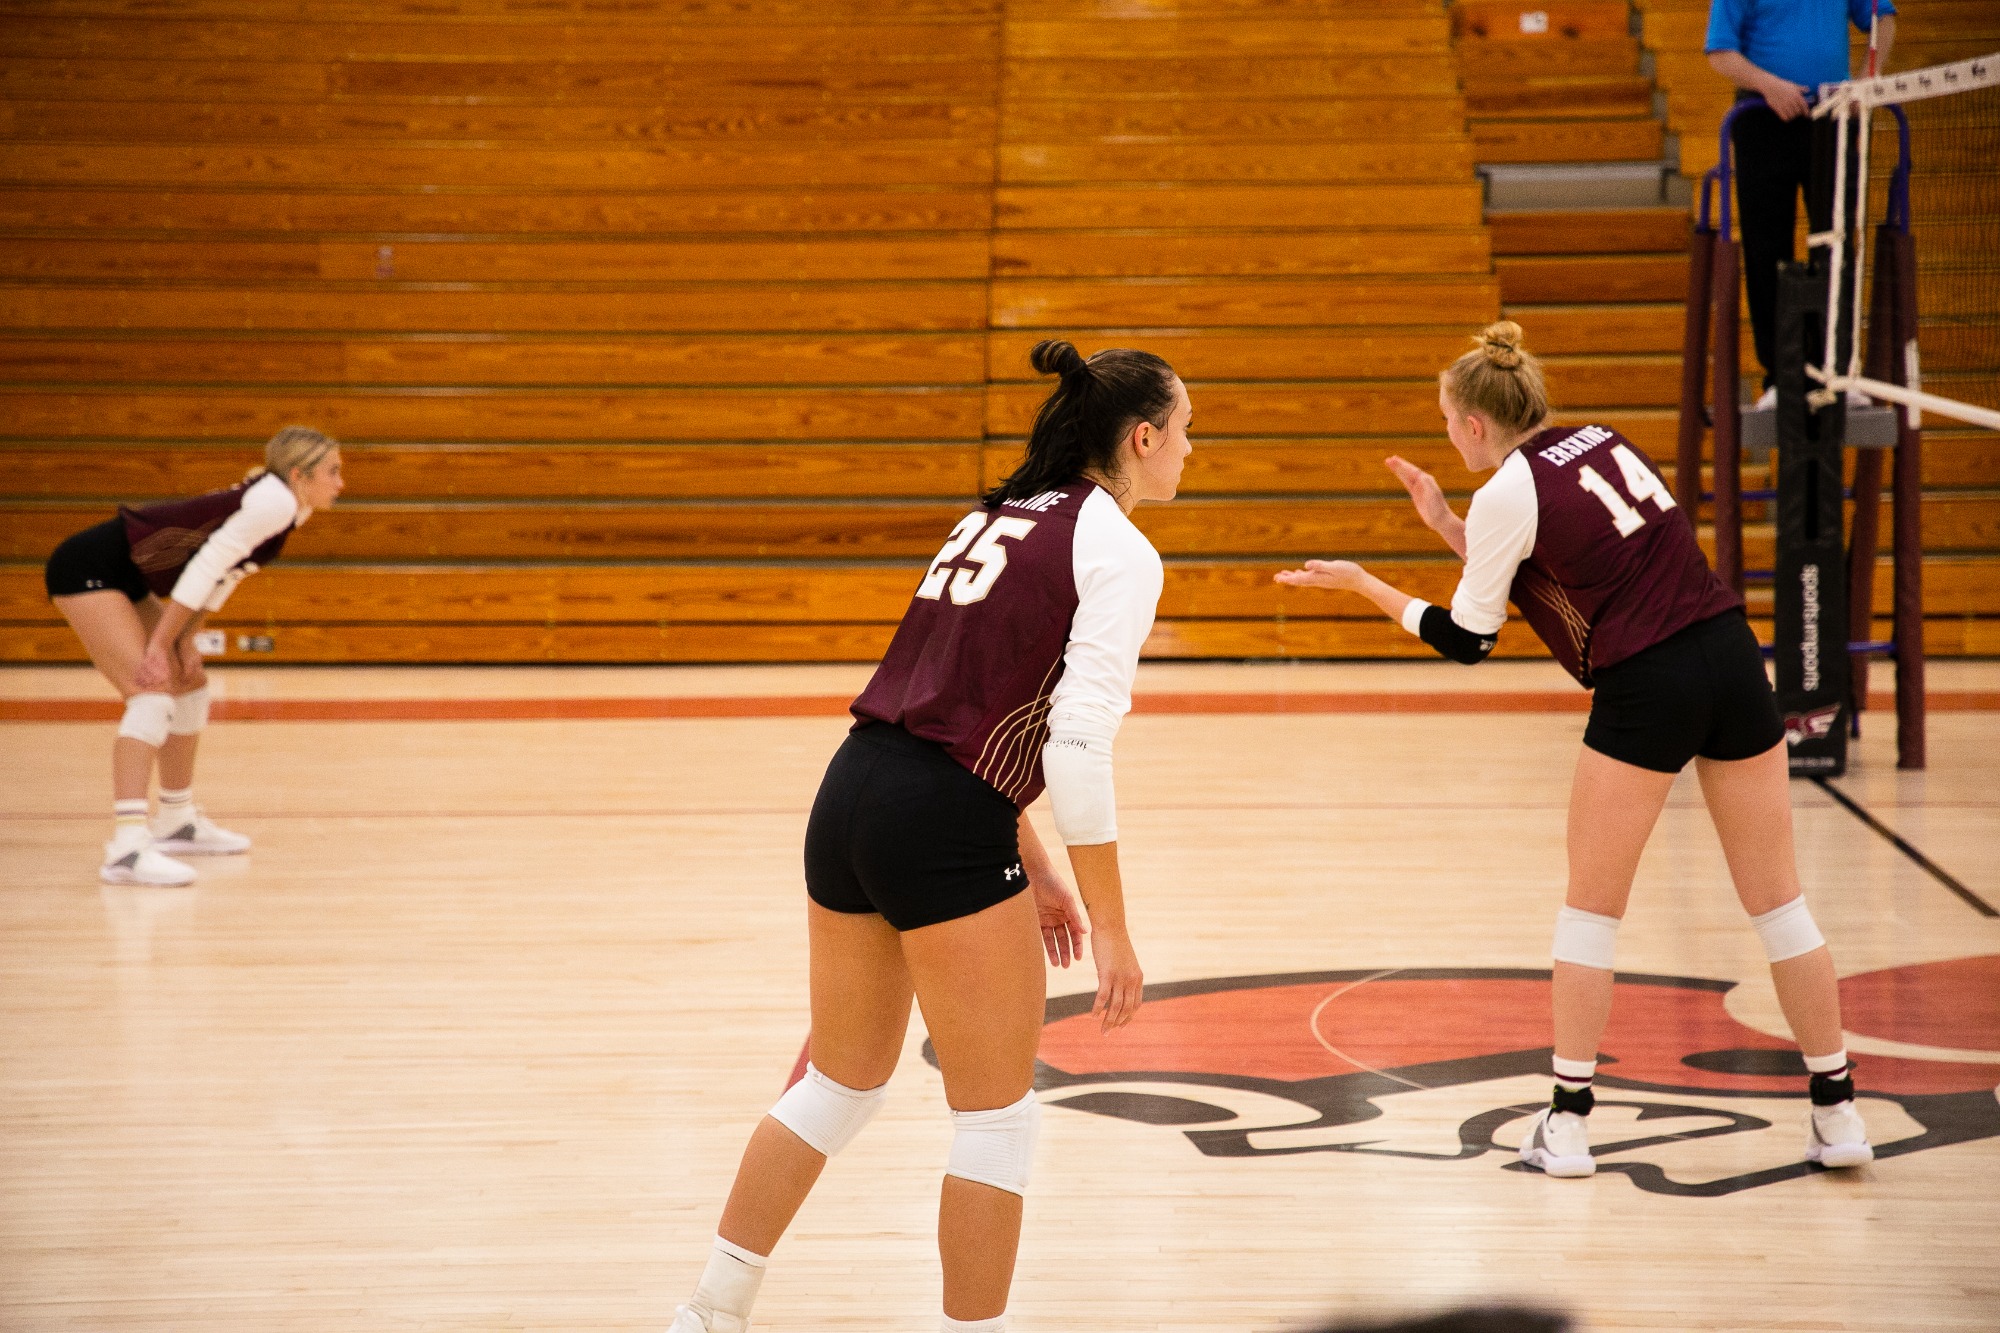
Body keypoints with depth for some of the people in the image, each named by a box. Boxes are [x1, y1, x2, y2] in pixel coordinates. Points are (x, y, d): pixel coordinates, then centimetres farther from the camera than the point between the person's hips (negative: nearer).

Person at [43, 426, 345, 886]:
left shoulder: (279, 504, 10)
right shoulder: (275, 502, -18)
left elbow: (218, 573, 13)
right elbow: (205, 568, -23)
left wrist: (184, 642, 1)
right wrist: (159, 646, -22)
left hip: (125, 579, 10)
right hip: (88, 569, -10)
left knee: (190, 685, 18)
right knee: (153, 696, -21)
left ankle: (177, 822, 32)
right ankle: (126, 847, -30)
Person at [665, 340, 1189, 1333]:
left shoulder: (998, 517, 18)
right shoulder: (1117, 554, -7)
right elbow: (1076, 747, -15)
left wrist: (1032, 869, 24)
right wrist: (1110, 928, -9)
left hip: (851, 799, 8)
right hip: (942, 830, -8)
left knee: (840, 1082, 22)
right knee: (997, 1113, 6)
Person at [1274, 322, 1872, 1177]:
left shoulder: (1509, 493, -7)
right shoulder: (1600, 443, 14)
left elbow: (1467, 640, 1)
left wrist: (1363, 584, 11)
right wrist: (1445, 523, 21)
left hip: (1646, 689, -7)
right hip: (1732, 656, 7)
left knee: (1591, 907, 9)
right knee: (1776, 899, 10)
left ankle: (1567, 1122, 12)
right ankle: (1837, 1113, 13)